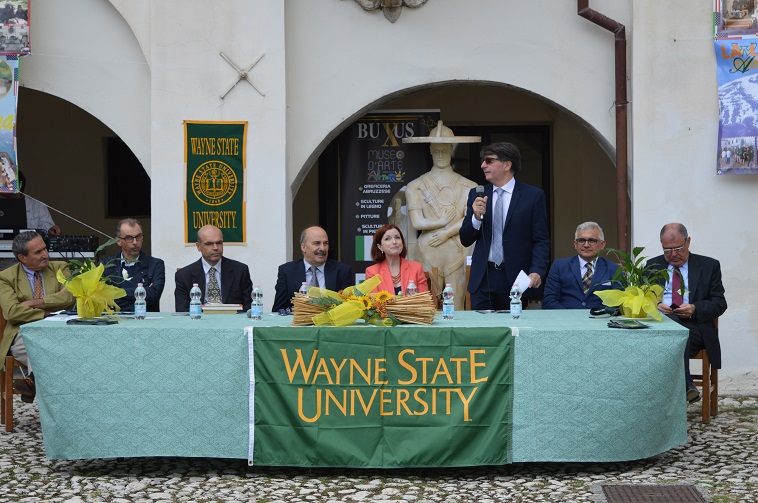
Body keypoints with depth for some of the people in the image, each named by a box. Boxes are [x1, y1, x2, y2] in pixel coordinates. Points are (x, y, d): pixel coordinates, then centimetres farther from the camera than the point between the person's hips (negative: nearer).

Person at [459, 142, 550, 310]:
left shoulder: (533, 195, 0)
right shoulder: (477, 195, 10)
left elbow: (541, 241, -2)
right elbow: (465, 240, 9)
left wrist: (537, 271, -17)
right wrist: (477, 217, -10)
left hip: (516, 278, -2)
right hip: (482, 278, 2)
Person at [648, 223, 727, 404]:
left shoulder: (709, 266, 13)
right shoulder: (653, 265, 19)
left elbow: (719, 303, 7)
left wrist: (695, 309, -13)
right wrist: (654, 306, -12)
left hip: (694, 326, -2)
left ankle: (684, 387, -27)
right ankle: (686, 387, -33)